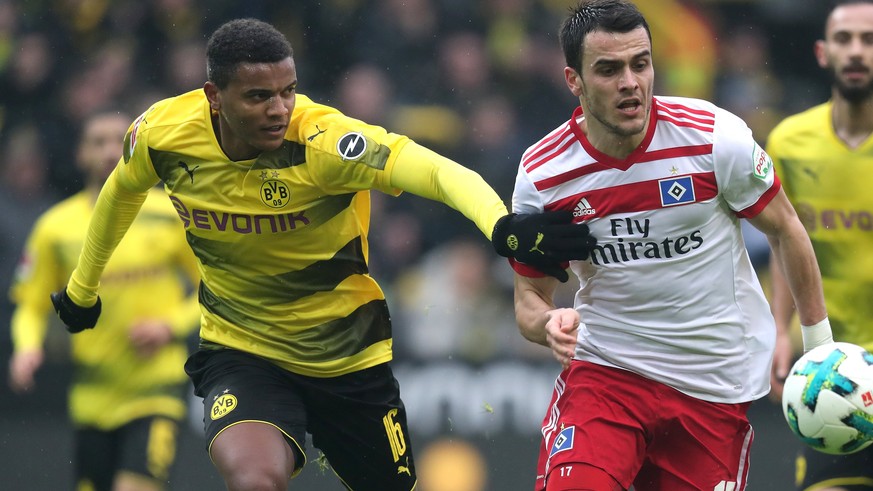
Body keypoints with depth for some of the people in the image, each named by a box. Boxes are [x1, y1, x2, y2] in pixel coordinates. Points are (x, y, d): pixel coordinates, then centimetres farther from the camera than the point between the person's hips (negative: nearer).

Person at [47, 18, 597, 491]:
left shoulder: (323, 140, -28)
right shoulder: (162, 134, -17)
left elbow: (440, 171, -43)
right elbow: (122, 191, 8)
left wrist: (502, 226, -63)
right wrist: (82, 287, 23)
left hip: (348, 353, 0)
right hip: (240, 353, 0)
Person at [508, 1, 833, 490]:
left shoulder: (717, 137, -12)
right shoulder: (540, 176, -8)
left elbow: (785, 229, 3)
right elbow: (530, 296, 4)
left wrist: (819, 342, 7)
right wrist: (549, 323, -20)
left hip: (718, 385, 0)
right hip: (605, 370, 0)